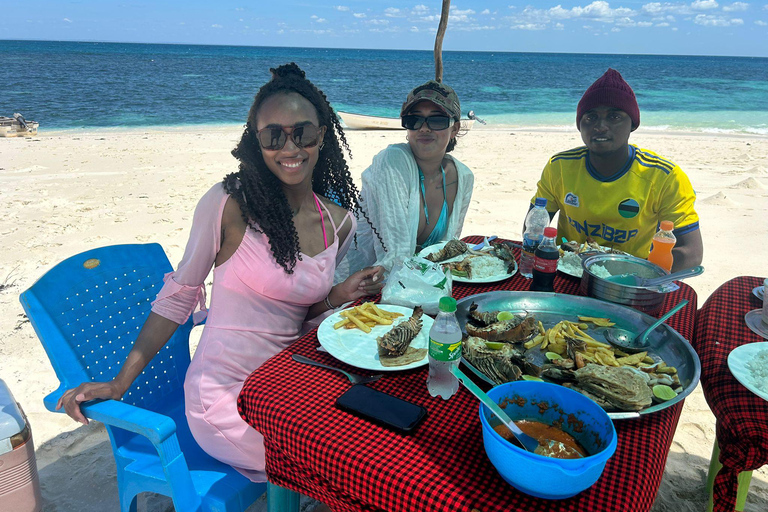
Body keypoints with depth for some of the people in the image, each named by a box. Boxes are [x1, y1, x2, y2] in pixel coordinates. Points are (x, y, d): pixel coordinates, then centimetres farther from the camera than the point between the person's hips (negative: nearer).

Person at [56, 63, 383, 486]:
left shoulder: (340, 222, 2)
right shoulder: (229, 204, -14)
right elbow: (178, 296, -4)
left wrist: (339, 296, -8)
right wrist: (118, 383, -4)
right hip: (225, 400, -5)